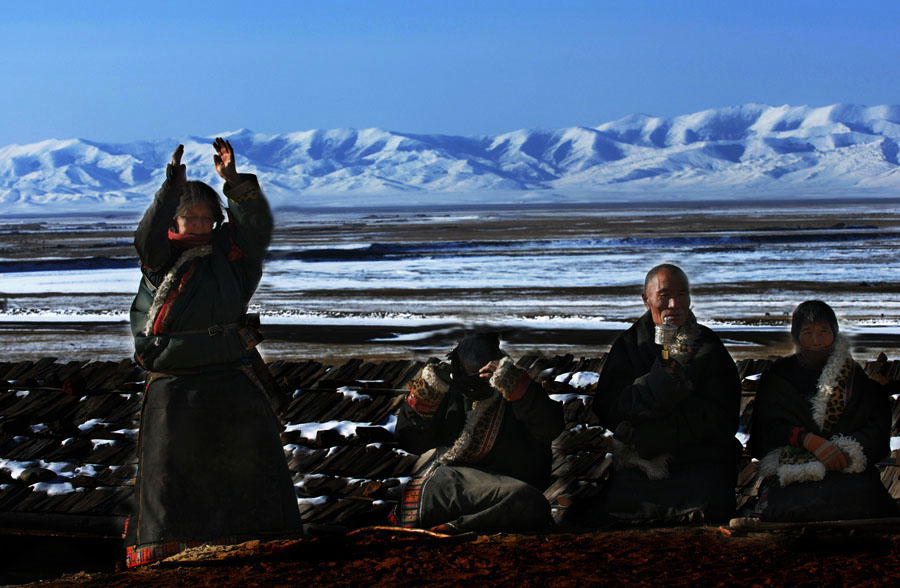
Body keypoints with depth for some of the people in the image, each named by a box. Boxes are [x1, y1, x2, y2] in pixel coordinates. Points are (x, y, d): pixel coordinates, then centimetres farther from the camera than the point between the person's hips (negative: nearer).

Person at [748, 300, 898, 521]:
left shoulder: (855, 375, 18)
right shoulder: (778, 376, 16)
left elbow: (878, 426, 7)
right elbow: (770, 426, 3)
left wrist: (847, 451, -12)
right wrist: (810, 441, -14)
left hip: (849, 470, 1)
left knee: (860, 498, -35)